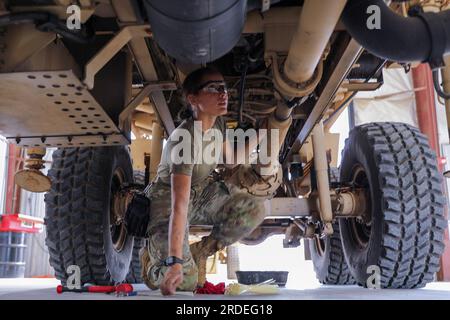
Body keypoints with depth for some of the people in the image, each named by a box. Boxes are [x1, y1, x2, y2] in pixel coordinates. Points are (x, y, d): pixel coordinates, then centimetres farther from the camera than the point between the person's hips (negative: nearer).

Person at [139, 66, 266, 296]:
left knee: (255, 209, -15)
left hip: (202, 191, 7)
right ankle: (152, 255, 13)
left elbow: (226, 155, 17)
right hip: (167, 199, -7)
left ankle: (199, 252, -1)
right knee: (184, 279, -21)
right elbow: (179, 205, -40)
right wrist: (174, 262, -44)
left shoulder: (218, 122, -8)